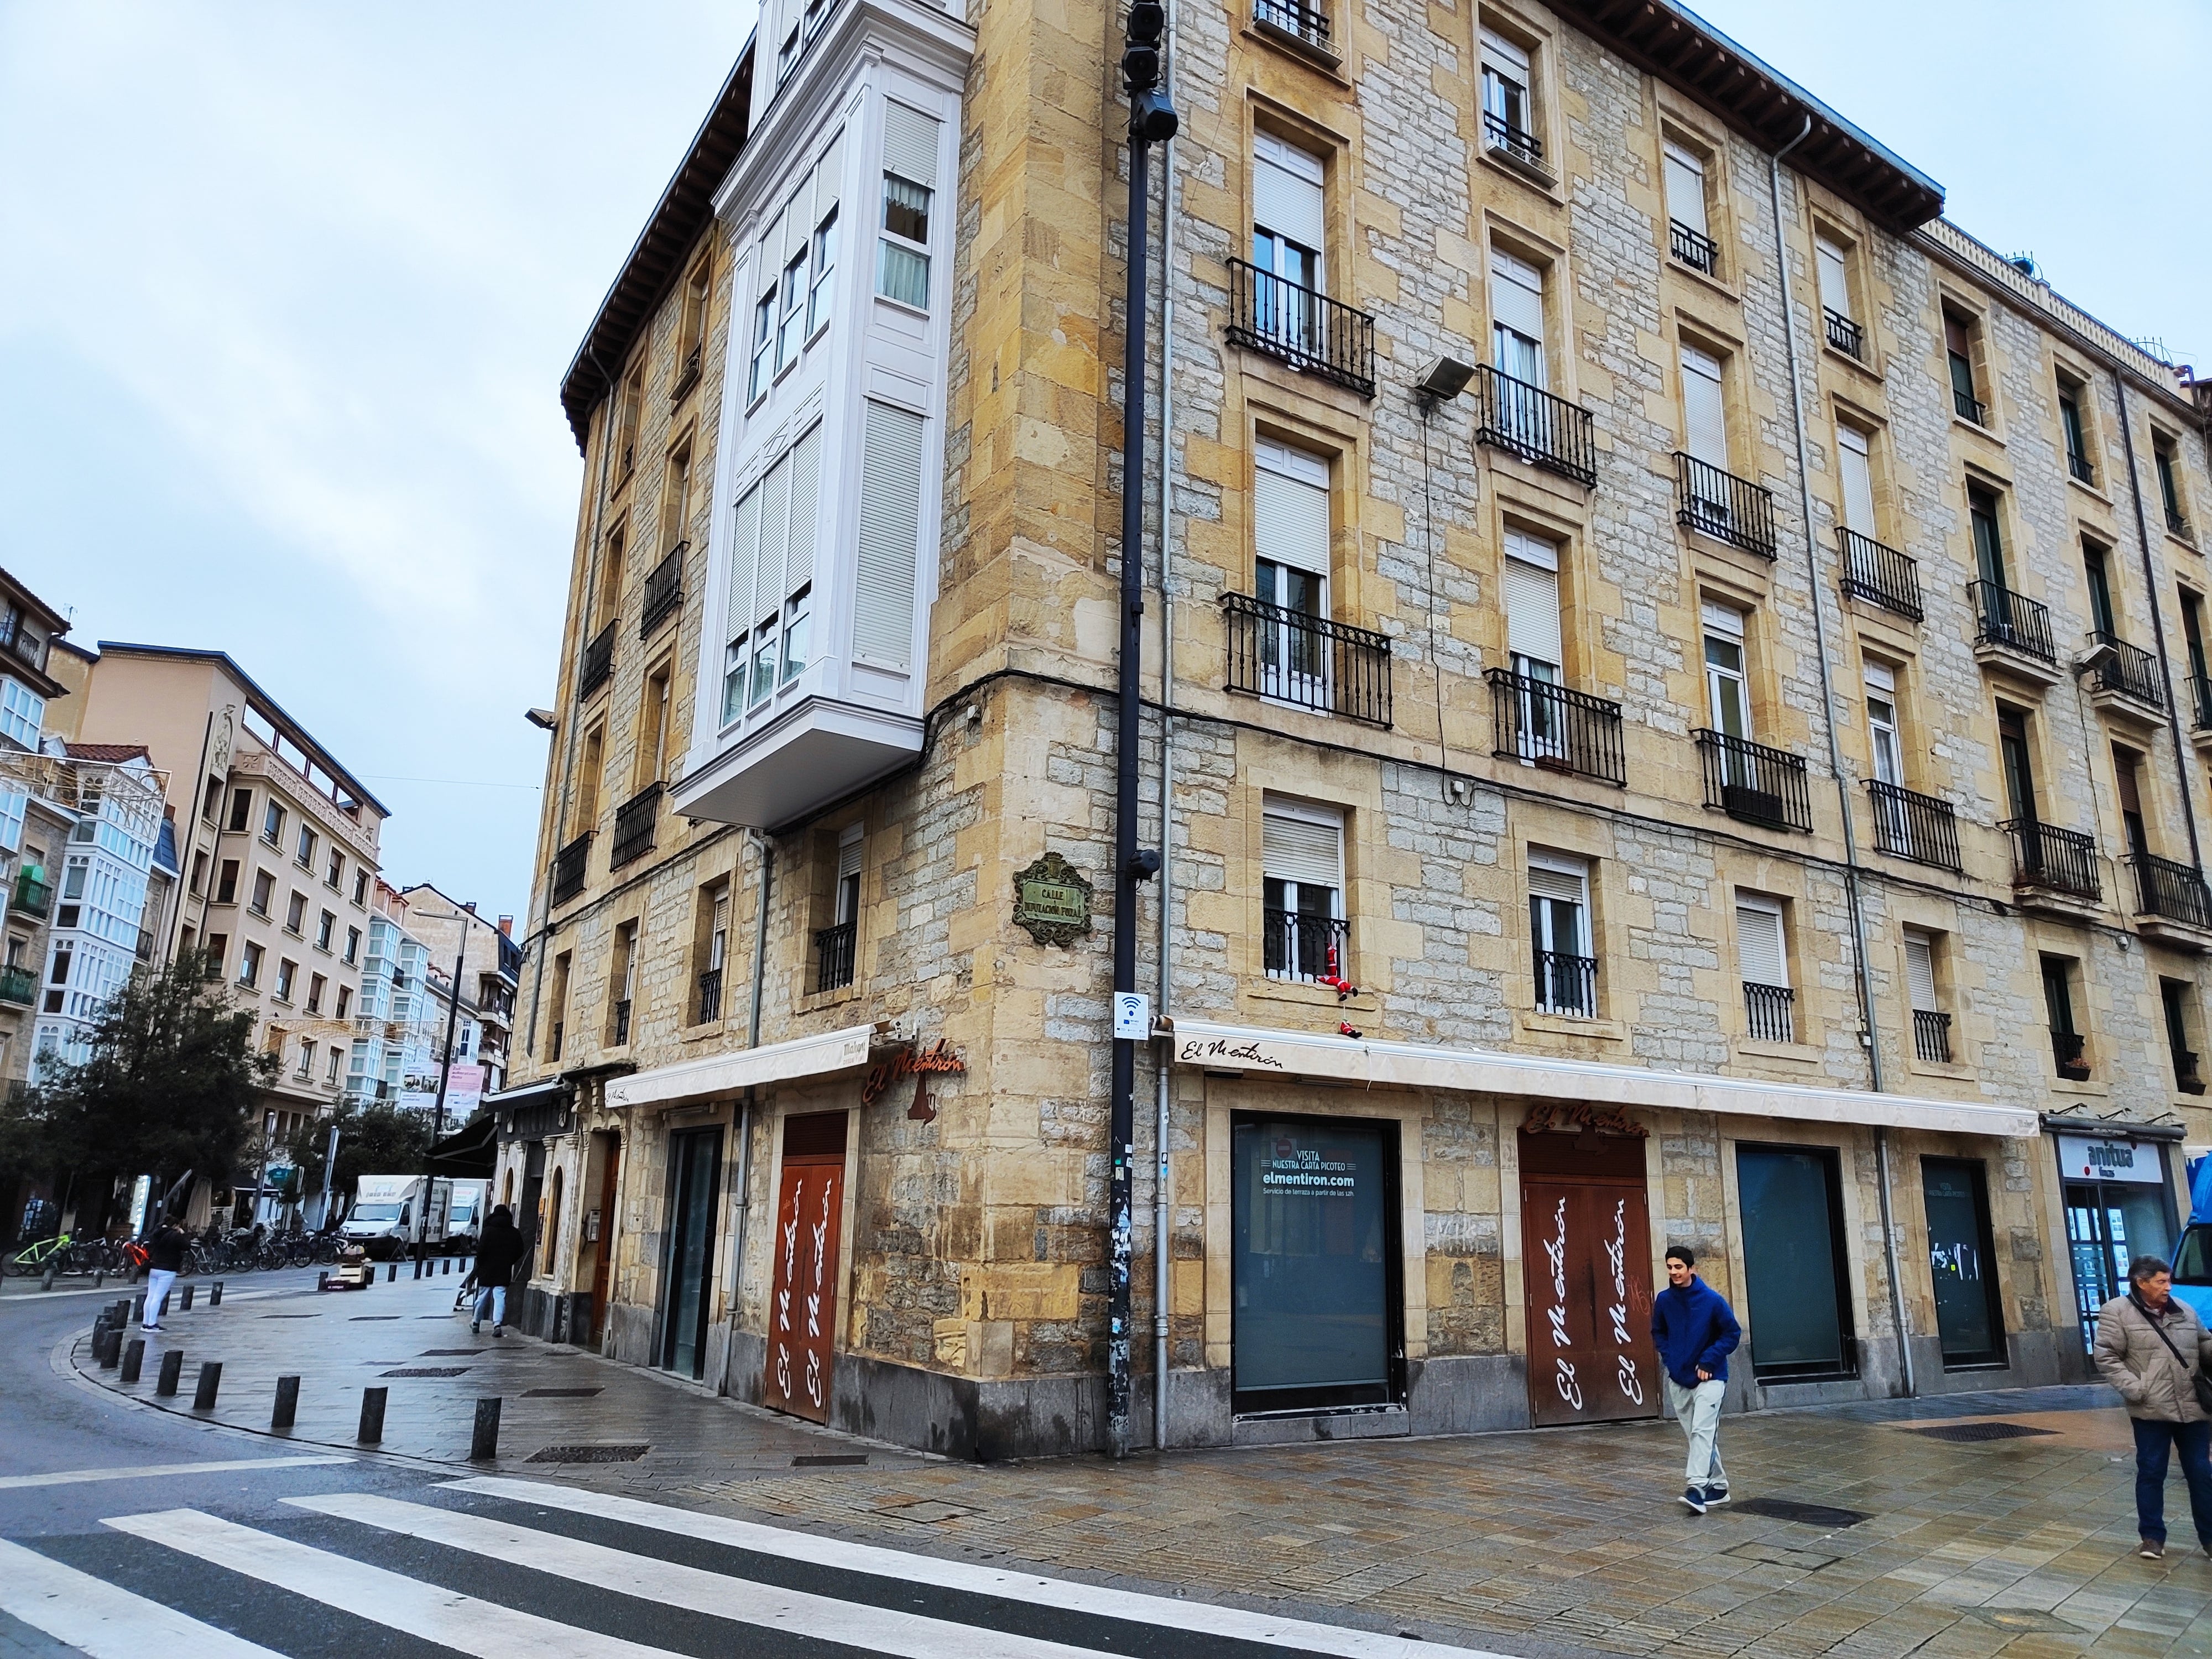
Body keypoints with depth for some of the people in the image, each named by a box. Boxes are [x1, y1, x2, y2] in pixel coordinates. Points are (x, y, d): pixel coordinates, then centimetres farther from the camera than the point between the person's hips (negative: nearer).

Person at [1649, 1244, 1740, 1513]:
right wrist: (1669, 1358, -2)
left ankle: (1696, 1486, -22)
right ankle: (1718, 1486, 23)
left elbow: (1732, 1334, -6)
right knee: (1696, 1435, 11)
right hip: (1678, 1379, 5)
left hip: (1709, 1378, -4)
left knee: (1702, 1431, -17)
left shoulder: (1712, 1300, -13)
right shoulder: (1663, 1300, -2)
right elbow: (1658, 1333, 13)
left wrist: (1708, 1361, -13)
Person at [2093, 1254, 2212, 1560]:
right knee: (2151, 1473, 4)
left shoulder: (2184, 1310, 11)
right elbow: (2106, 1358, -6)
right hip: (2151, 1410, -4)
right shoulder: (2116, 1312, -4)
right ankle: (2152, 1536, 15)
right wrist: (2135, 1390, -15)